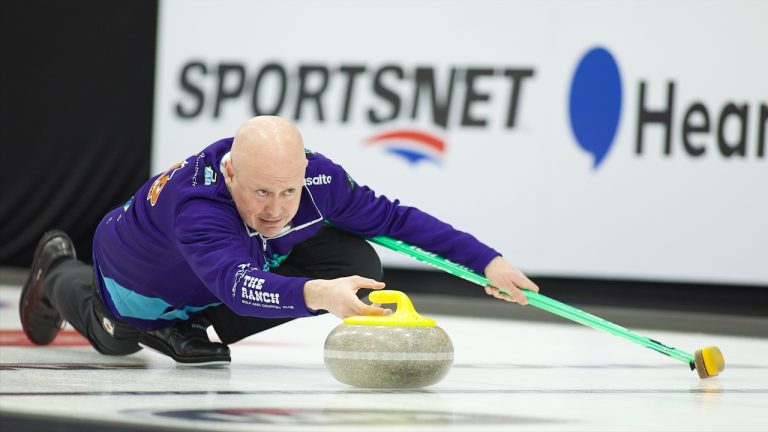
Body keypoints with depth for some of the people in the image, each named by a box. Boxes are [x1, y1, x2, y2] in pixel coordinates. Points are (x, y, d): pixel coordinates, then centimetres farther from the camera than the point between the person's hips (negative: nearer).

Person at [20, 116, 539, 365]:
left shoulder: (318, 177, -33)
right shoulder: (192, 202, -49)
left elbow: (395, 218, -21)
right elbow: (237, 284, -64)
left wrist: (487, 261, -27)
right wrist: (315, 293, -82)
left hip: (251, 263, 4)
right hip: (144, 283, -4)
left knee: (357, 265, -15)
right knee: (114, 340, 21)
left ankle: (185, 329, 3)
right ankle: (60, 271, 55)